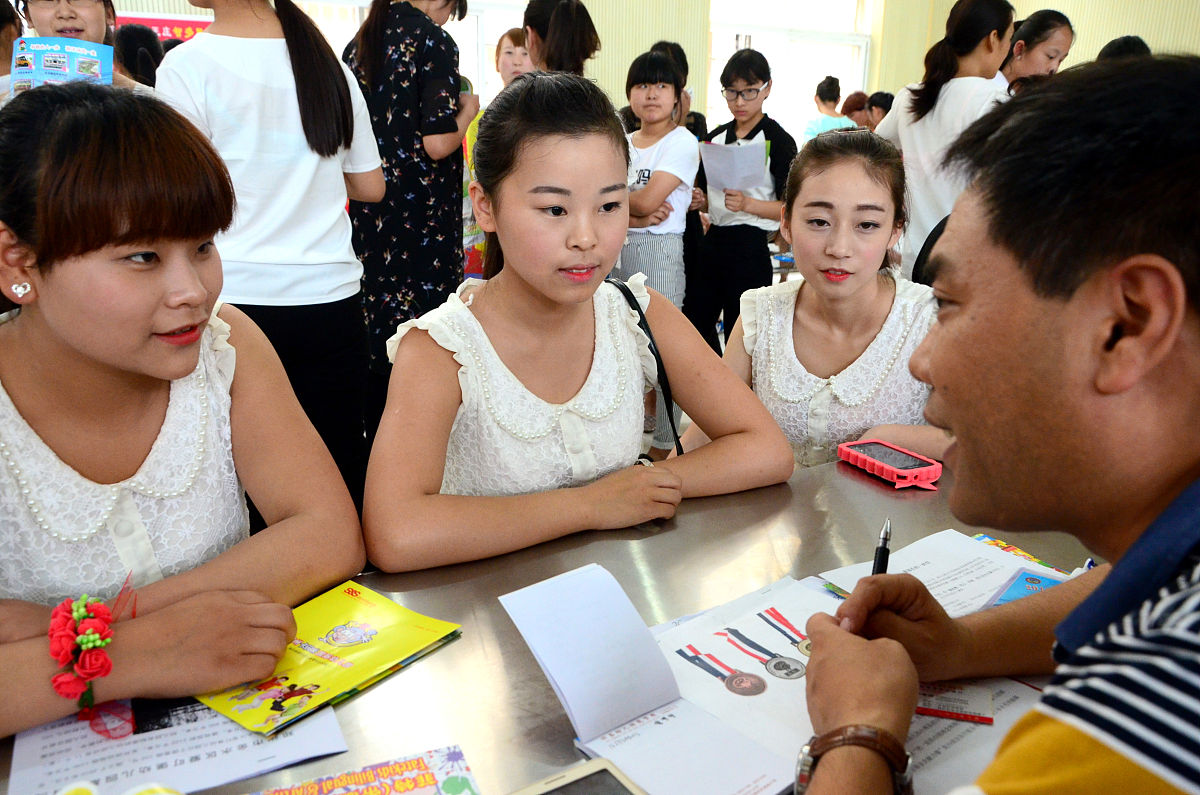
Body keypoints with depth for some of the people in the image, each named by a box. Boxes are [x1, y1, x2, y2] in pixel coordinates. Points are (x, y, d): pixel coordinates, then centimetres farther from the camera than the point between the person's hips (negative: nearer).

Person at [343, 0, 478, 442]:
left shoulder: (359, 44, 12)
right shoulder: (433, 41, -10)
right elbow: (437, 143, -19)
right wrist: (467, 110, 0)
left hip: (368, 213, 8)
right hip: (421, 220, -7)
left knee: (374, 330, 14)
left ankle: (372, 439, 25)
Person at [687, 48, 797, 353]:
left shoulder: (778, 140, -6)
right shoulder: (716, 137, 12)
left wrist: (747, 204, -24)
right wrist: (698, 200, -2)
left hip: (750, 248, -6)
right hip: (713, 242, 7)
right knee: (694, 321, 11)